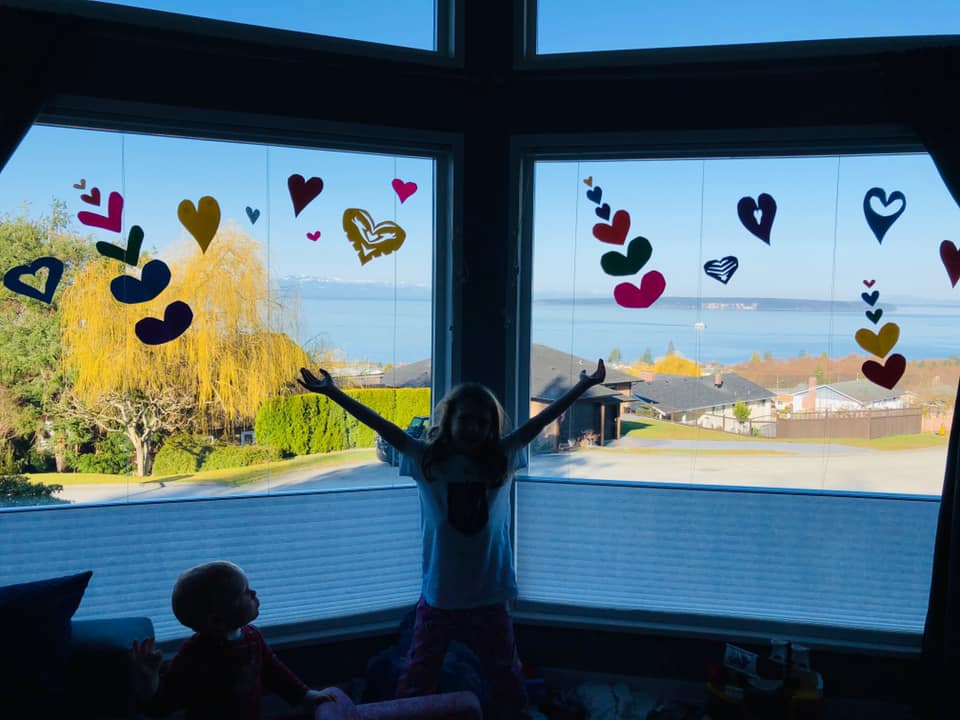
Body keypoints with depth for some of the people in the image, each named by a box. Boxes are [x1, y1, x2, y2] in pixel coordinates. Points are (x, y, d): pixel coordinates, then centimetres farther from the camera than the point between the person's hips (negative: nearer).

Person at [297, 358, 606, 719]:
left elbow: (540, 421, -5)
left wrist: (584, 386, -6)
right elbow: (383, 427, -16)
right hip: (438, 598, -1)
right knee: (416, 682, 14)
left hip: (490, 598, 1)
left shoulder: (503, 459, -4)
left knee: (508, 682, 16)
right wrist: (333, 392, -22)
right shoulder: (426, 459, -9)